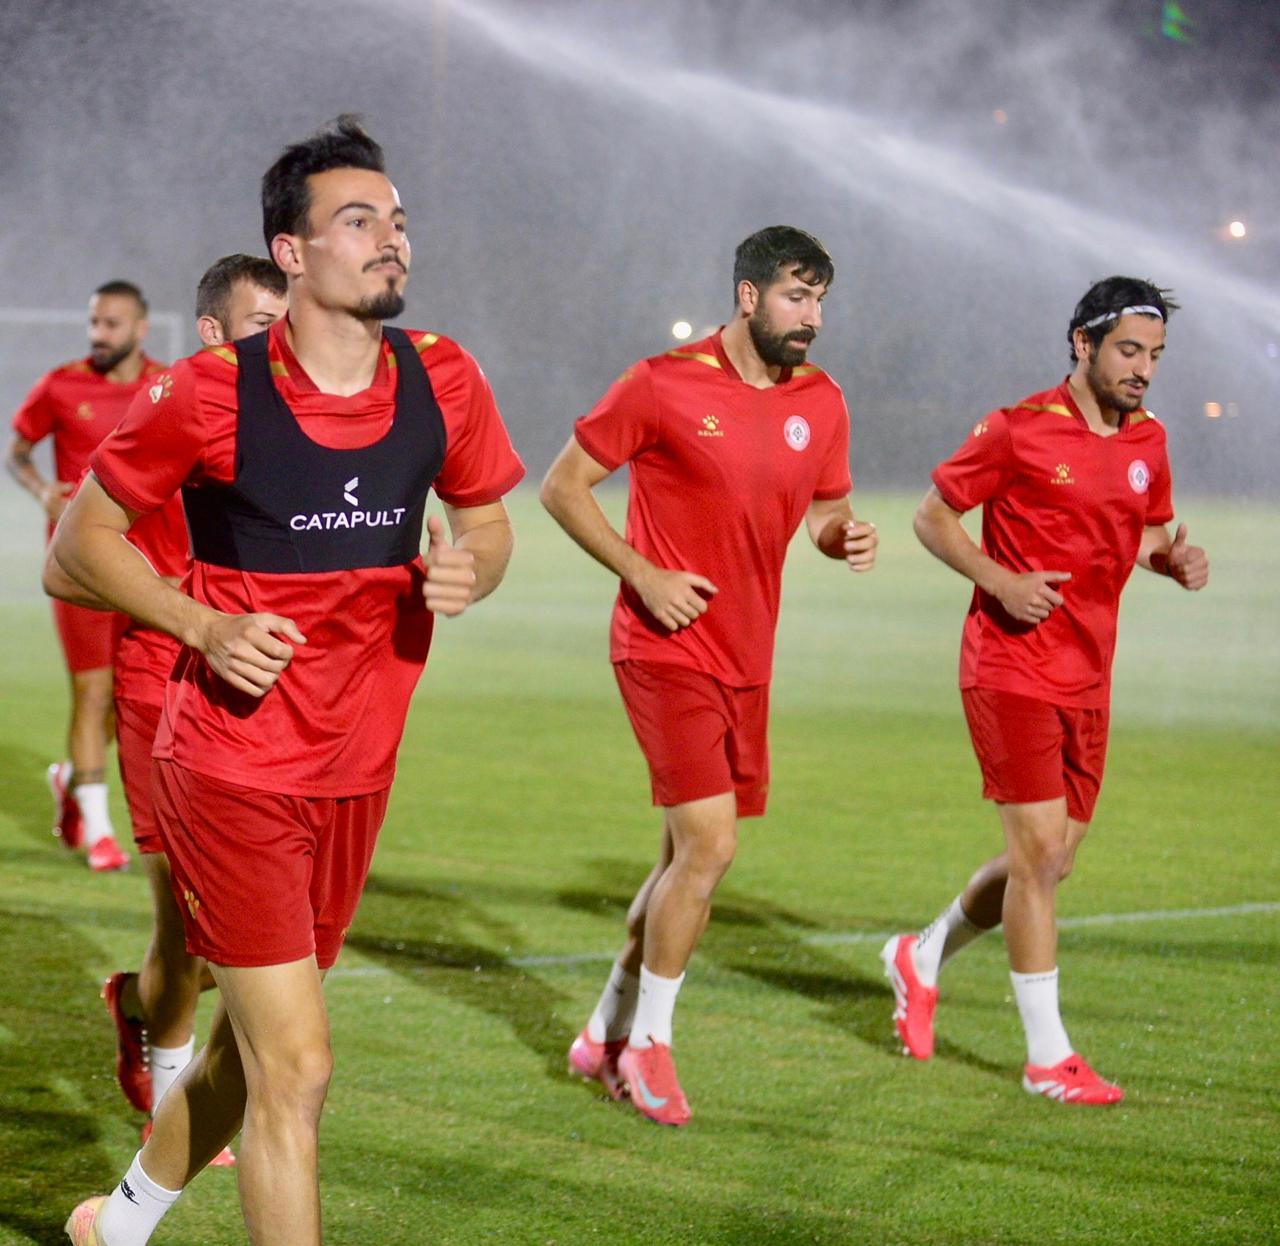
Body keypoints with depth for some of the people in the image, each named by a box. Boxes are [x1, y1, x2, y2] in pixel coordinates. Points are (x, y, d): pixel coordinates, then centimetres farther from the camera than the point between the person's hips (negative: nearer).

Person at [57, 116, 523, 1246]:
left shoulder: (442, 382, -1)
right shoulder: (211, 396, -14)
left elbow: (487, 521, 15)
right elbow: (84, 535, -2)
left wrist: (467, 569, -9)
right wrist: (205, 625, -17)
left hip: (358, 770, 6)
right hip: (233, 765, -6)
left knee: (253, 1043, 19)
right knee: (295, 1067, -10)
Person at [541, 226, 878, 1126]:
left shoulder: (822, 404, 6)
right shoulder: (663, 386, -10)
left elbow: (825, 510, 20)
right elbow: (563, 486, -4)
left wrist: (845, 536, -5)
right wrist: (642, 573, -14)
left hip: (746, 660, 7)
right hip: (668, 648, -6)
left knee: (691, 855, 12)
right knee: (710, 846, -14)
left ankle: (610, 1032, 29)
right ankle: (650, 1041, 3)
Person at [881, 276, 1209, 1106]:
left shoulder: (1148, 442, 8)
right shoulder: (1019, 431, -10)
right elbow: (933, 516, -3)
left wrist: (1177, 558, -1)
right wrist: (998, 580, -18)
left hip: (1087, 679, 7)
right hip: (1012, 668, -7)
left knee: (1049, 862, 11)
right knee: (1041, 852, -9)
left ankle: (923, 958, 34)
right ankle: (1048, 1055, -1)